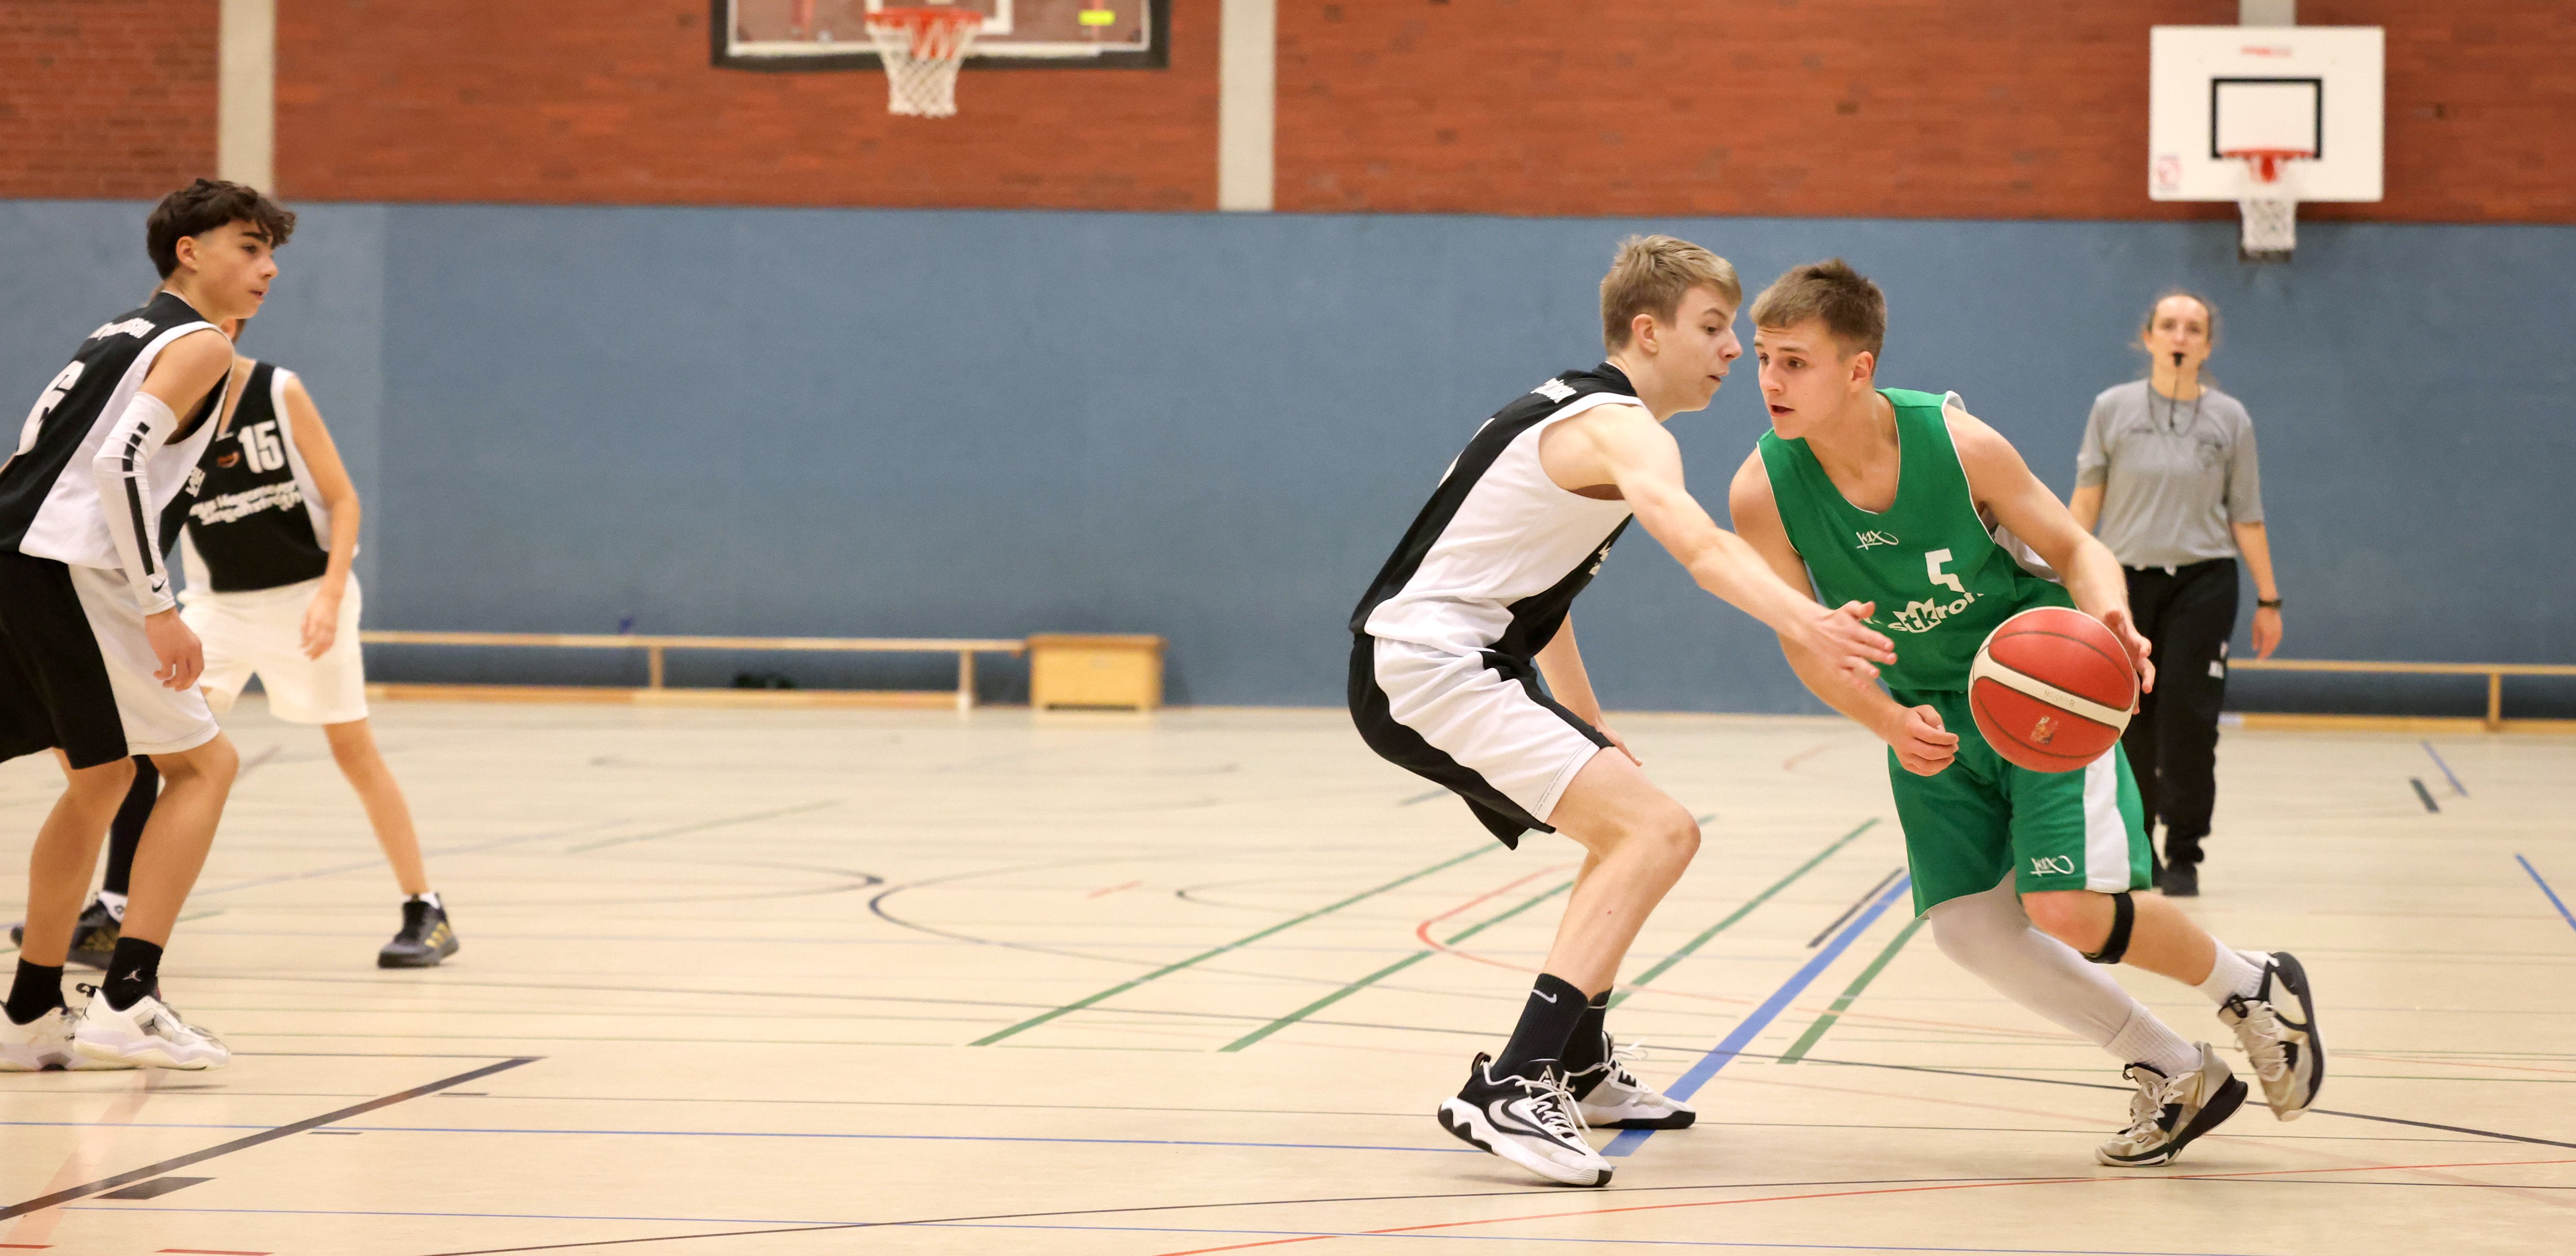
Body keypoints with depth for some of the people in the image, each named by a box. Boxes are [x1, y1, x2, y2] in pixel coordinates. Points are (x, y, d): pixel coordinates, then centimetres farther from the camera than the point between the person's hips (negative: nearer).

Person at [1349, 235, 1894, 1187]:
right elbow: (1700, 546, -35)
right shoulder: (1623, 429, -14)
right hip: (1428, 671, -11)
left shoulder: (1576, 410, 18)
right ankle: (1508, 1091, -28)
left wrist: (1585, 720, 28)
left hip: (1424, 663, 11)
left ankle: (1577, 1068, 36)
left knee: (1627, 832, 26)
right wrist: (1804, 624, -52)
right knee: (1659, 830, -21)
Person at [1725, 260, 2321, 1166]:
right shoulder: (1763, 491, -20)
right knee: (1969, 929, -3)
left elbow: (2075, 549, -11)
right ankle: (2175, 1075, 16)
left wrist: (2111, 616, -34)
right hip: (1931, 713, 4)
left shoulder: (1958, 444, -24)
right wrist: (1889, 722, -28)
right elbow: (1805, 642, -11)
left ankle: (2253, 988, 13)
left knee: (2069, 910, -17)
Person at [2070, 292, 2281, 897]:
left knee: (2189, 717, -8)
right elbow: (2086, 501, 5)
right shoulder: (2113, 408, 3)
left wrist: (2268, 599, 7)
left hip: (2202, 582, -1)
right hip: (2126, 579, 1)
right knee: (2129, 722, 4)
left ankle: (2184, 855, 1)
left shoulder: (2229, 418, 4)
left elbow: (2247, 518, 7)